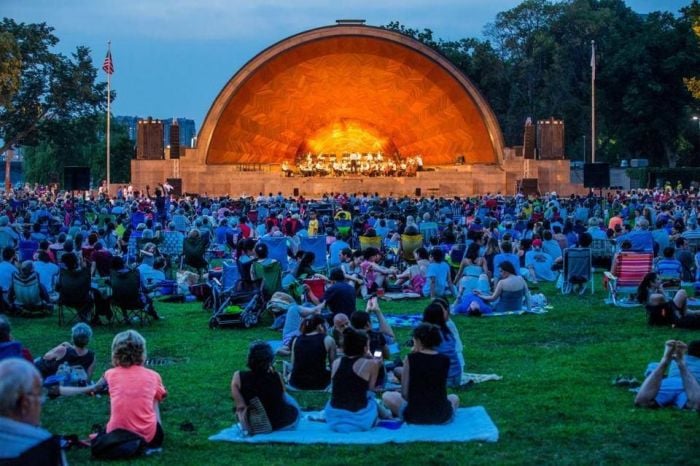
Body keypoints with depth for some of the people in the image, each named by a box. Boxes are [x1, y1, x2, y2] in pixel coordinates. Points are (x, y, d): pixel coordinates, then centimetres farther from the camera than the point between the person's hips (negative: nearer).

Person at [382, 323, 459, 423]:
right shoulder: (445, 360, 0)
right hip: (442, 416, 2)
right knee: (454, 398, 36)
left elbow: (404, 393, -4)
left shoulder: (410, 359, -6)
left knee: (387, 396, 23)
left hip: (414, 416, -2)